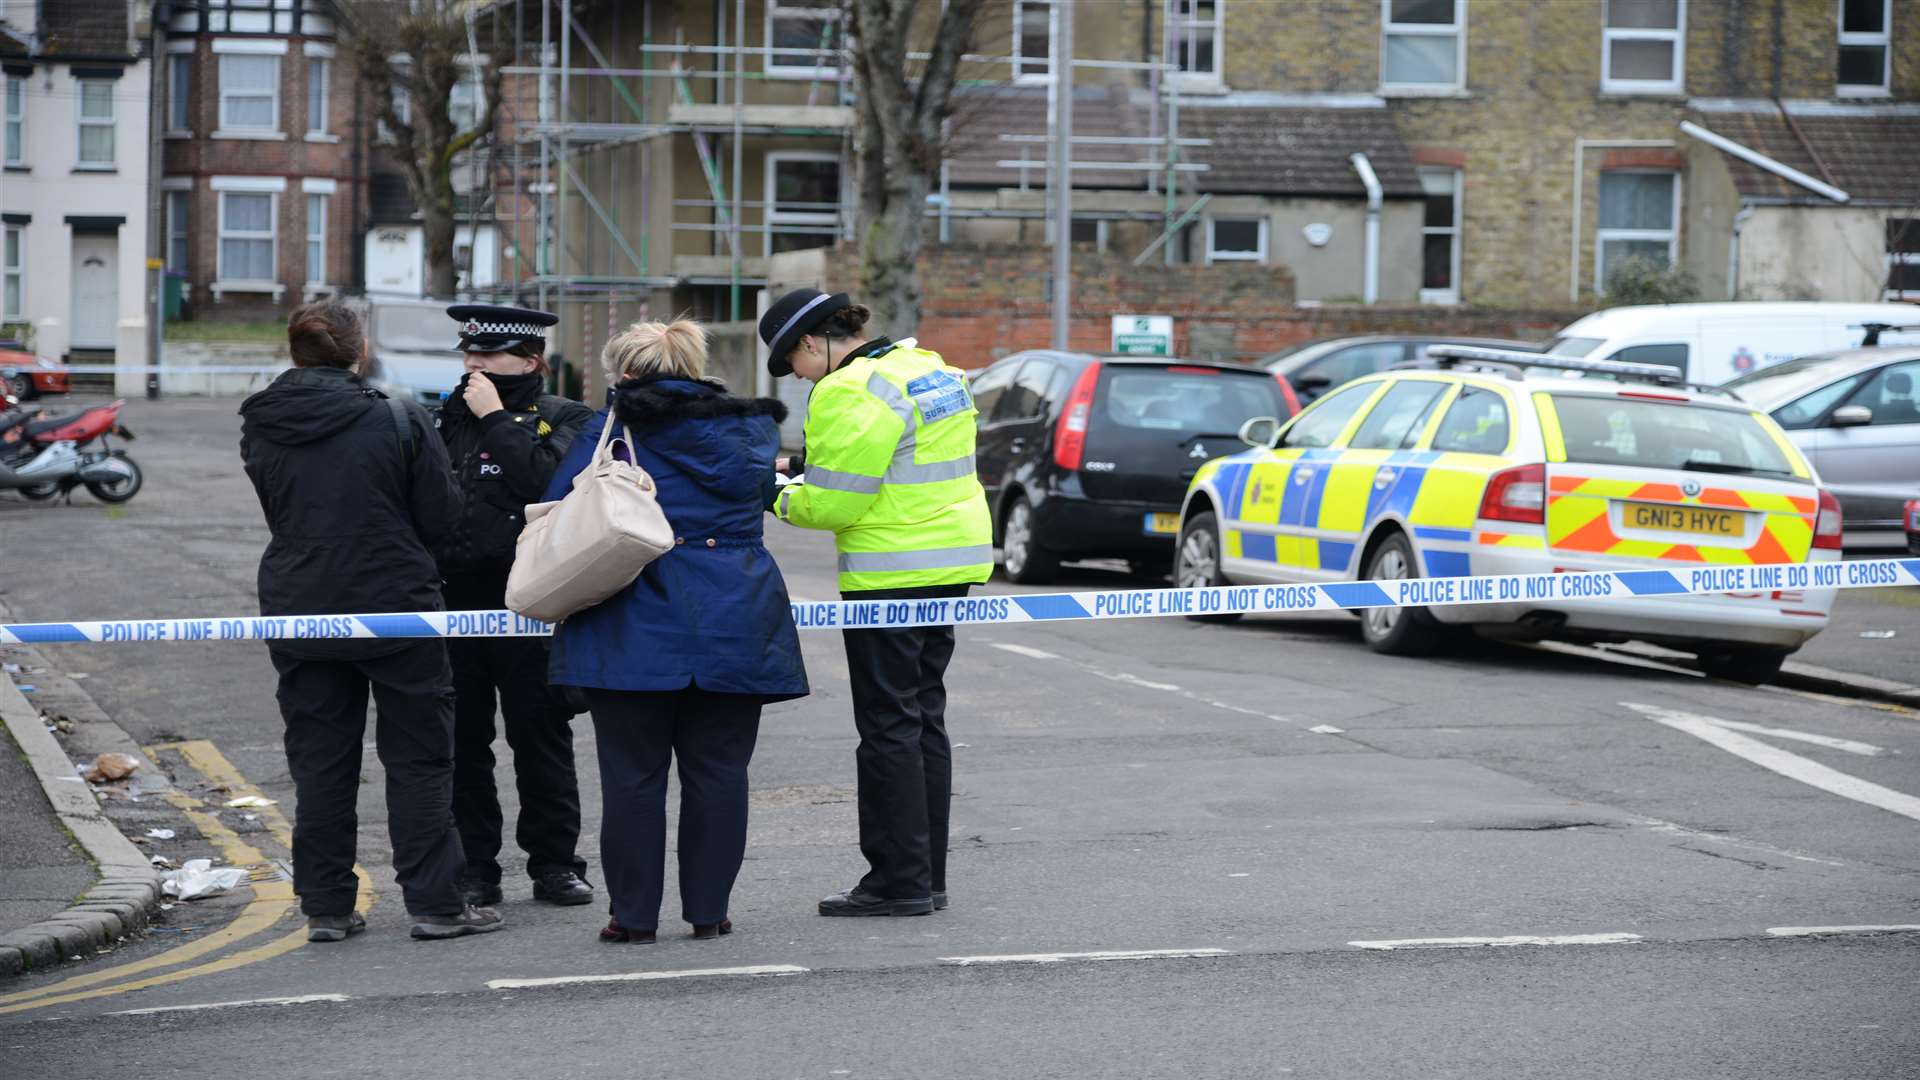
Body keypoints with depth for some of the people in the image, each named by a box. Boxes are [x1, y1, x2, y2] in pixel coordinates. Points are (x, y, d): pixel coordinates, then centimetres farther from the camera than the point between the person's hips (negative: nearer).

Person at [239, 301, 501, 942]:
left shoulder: (261, 430, 0)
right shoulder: (398, 421, -11)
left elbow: (278, 515, 12)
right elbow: (440, 518, -5)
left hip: (298, 614, 3)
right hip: (394, 603, -3)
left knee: (319, 762, 10)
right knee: (419, 757, 5)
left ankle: (325, 907, 11)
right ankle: (435, 904, 4)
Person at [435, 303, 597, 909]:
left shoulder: (564, 420, 2)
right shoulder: (448, 417, 15)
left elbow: (547, 477, -19)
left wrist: (496, 418, -13)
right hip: (452, 598, 4)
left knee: (540, 735, 2)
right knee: (461, 741, 5)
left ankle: (554, 863, 13)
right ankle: (474, 869, 12)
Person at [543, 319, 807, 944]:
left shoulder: (613, 427, -2)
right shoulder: (749, 428, 9)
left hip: (638, 628, -3)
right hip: (734, 627, 3)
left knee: (633, 774, 3)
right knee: (717, 771, 8)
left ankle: (634, 912, 4)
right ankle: (708, 910, 10)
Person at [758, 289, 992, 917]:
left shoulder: (850, 393, -16)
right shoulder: (930, 368, 14)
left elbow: (832, 504, -18)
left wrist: (782, 501, 1)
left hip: (892, 577, -9)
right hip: (953, 564, 9)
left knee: (890, 728, -3)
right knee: (925, 718, 14)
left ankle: (900, 882, -1)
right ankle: (928, 877, 19)